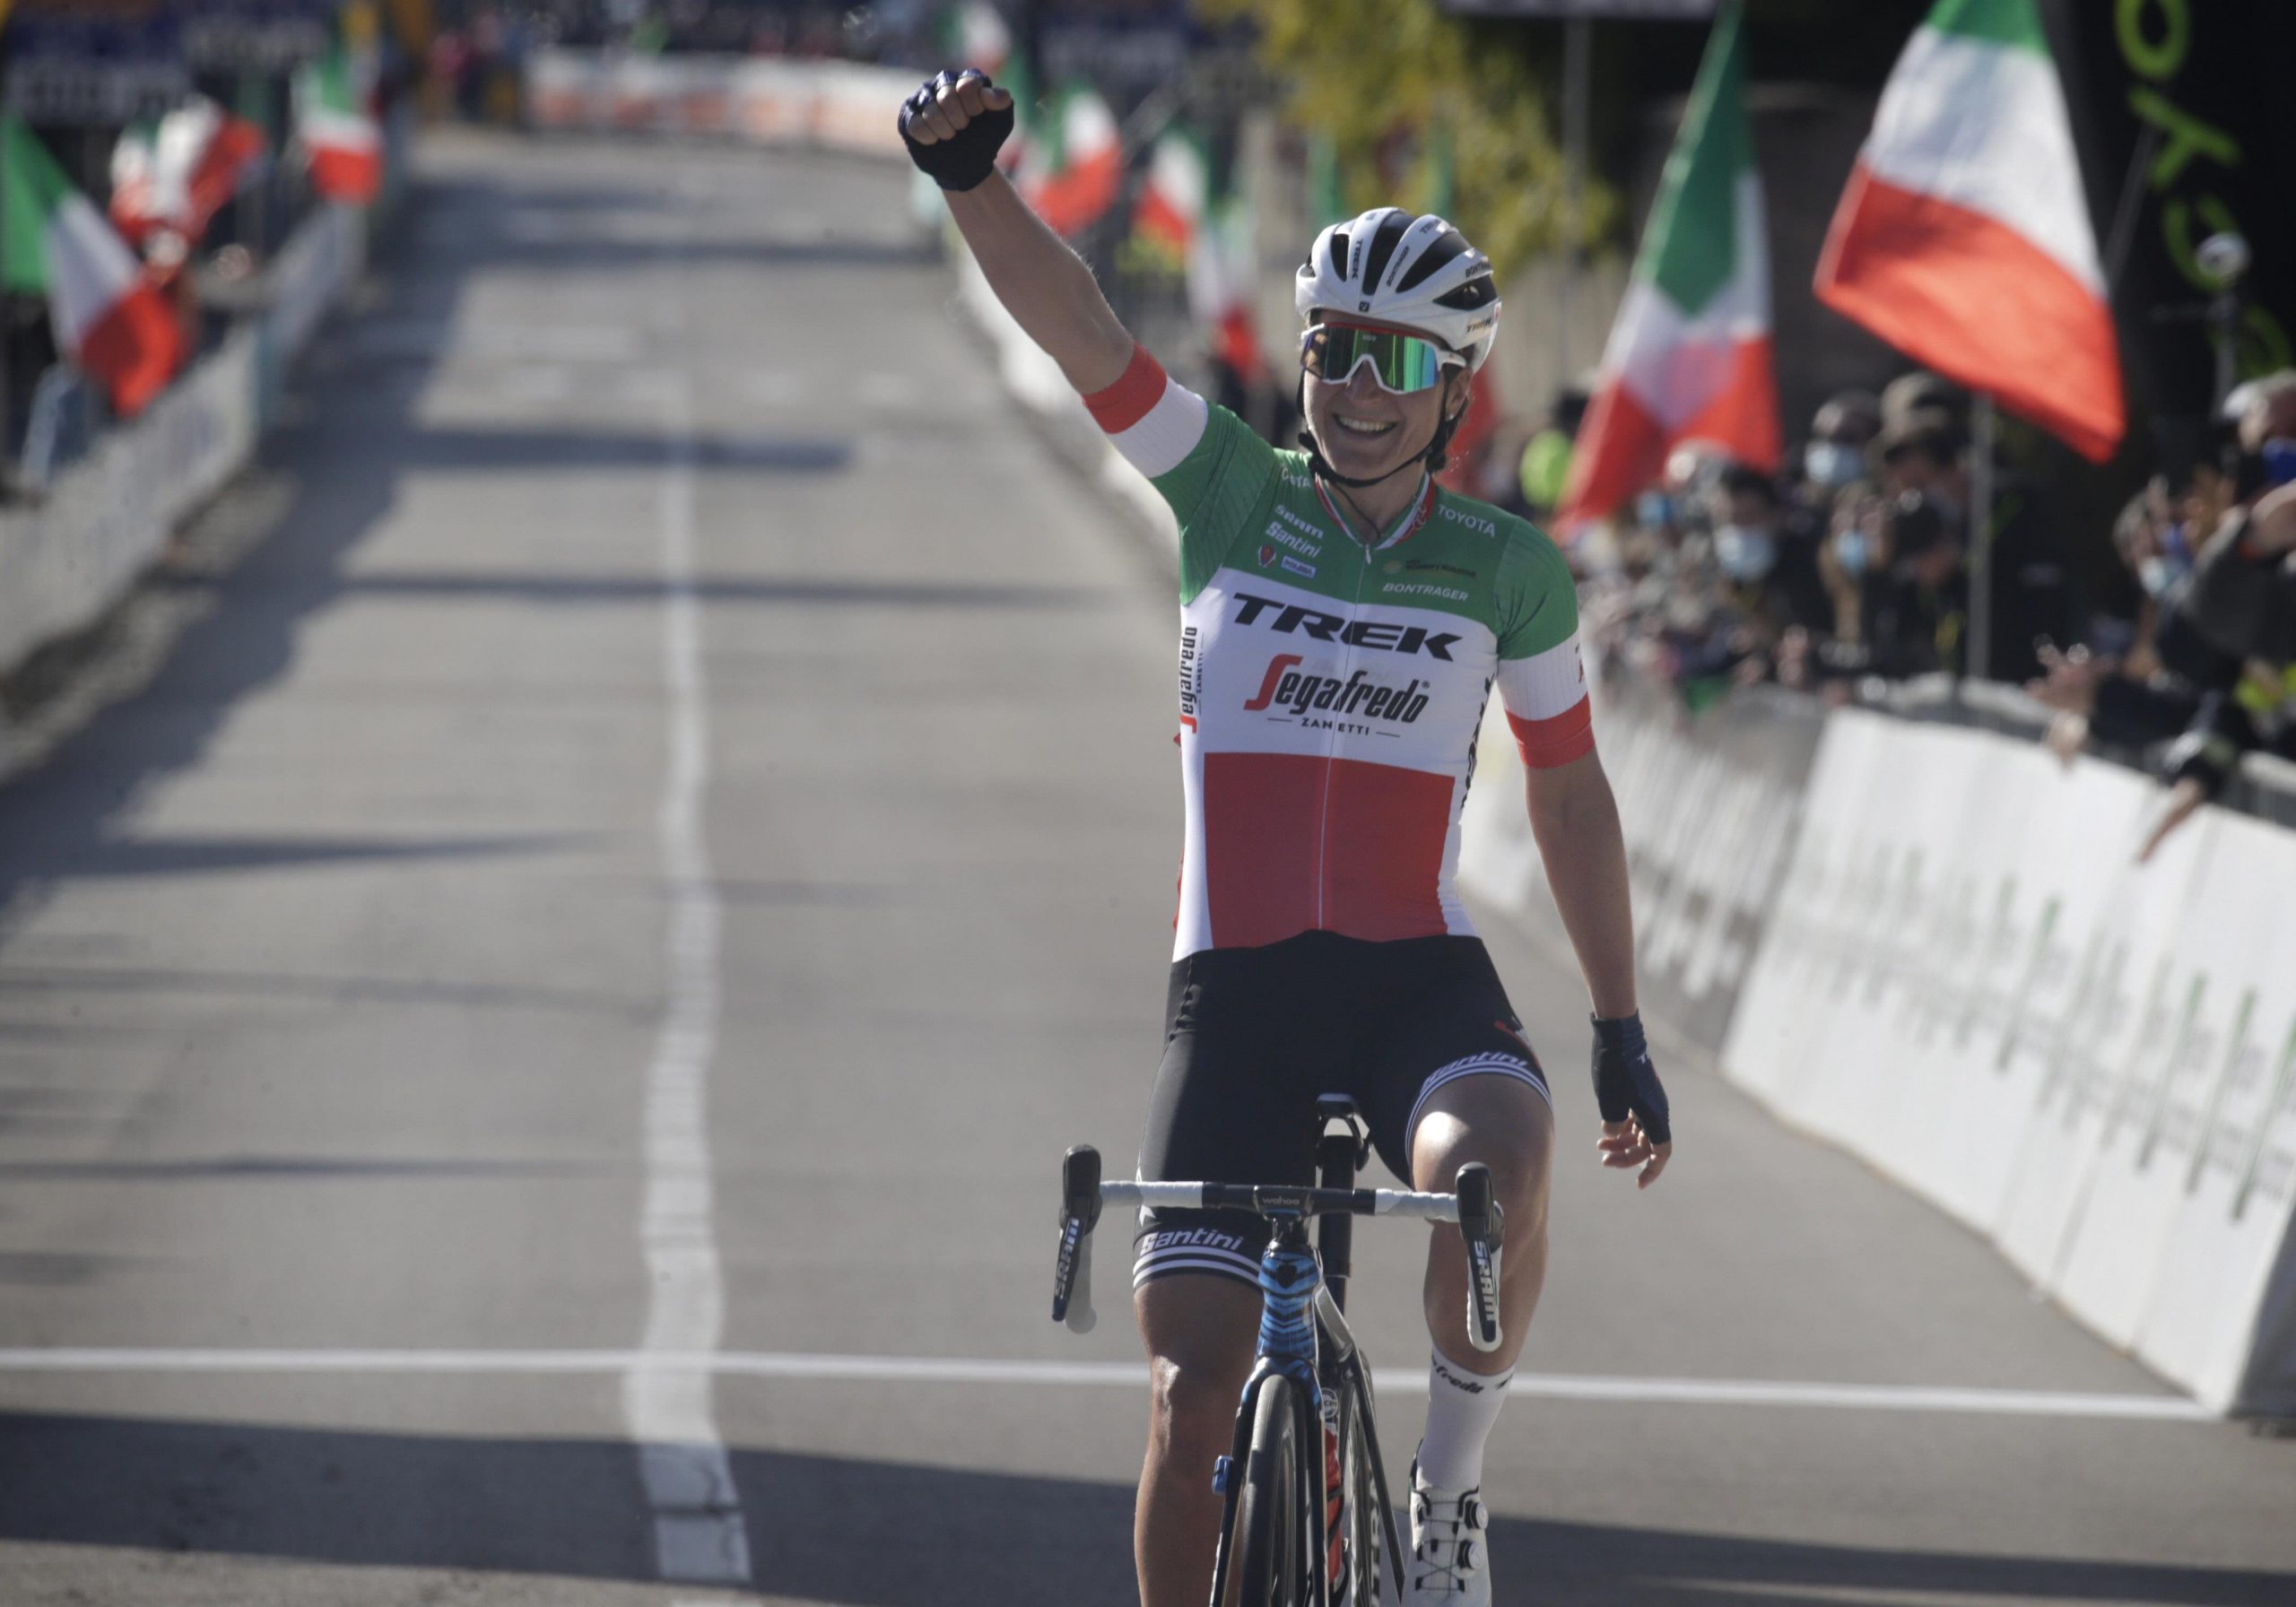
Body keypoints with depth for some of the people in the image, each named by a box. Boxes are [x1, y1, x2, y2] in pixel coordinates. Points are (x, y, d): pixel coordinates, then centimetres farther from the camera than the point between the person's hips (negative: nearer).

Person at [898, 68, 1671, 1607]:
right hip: (1237, 994, 1)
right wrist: (973, 176, -29)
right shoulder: (1233, 496, 2)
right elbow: (1078, 328, -11)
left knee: (1494, 1174, -34)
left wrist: (1624, 1032, 14)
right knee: (1194, 1399, -6)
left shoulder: (1509, 570, 3)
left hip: (1419, 980, -1)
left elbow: (1569, 789, 13)